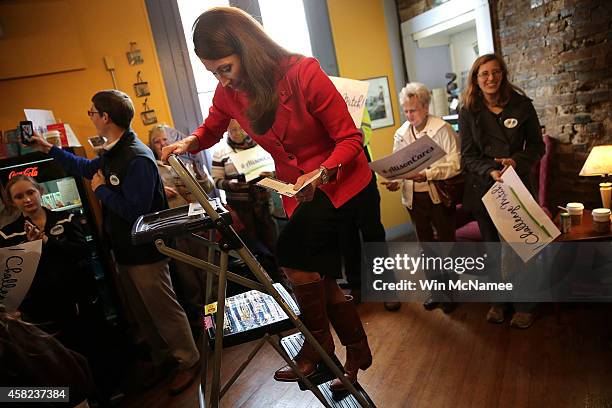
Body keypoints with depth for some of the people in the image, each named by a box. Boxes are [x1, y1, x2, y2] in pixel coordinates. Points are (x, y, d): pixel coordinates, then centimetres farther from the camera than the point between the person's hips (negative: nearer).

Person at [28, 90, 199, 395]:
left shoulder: (137, 159, -25)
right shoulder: (113, 154, 6)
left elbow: (135, 211, -31)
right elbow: (86, 168, 27)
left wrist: (101, 189, -18)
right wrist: (49, 149, 30)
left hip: (144, 252, -10)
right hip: (124, 249, 10)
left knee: (164, 310, 4)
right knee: (141, 312, 21)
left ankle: (188, 361, 22)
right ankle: (163, 357, 38)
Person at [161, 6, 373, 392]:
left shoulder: (302, 72, -22)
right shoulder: (229, 92, -6)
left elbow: (350, 138, -19)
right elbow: (211, 129, 13)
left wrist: (321, 174, -35)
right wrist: (188, 142, -9)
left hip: (342, 182, -6)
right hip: (300, 189, 6)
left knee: (292, 253, -22)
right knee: (323, 280, 10)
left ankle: (317, 345, 2)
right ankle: (356, 353, 31)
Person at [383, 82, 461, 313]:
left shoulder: (442, 130, -10)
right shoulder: (401, 135, 6)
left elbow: (454, 165, -16)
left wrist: (427, 175, -28)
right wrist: (396, 182, -10)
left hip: (440, 196, -5)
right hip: (414, 198, 5)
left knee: (446, 244, 5)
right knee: (426, 246, 15)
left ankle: (448, 293, 24)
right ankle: (437, 292, 31)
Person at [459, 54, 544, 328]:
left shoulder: (522, 105, -2)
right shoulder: (468, 111, -1)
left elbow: (537, 146, 3)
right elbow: (468, 156, -3)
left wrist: (517, 161, -16)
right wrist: (490, 171, -21)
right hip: (483, 188, 1)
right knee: (493, 247, 13)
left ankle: (524, 306, 21)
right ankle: (498, 300, 30)